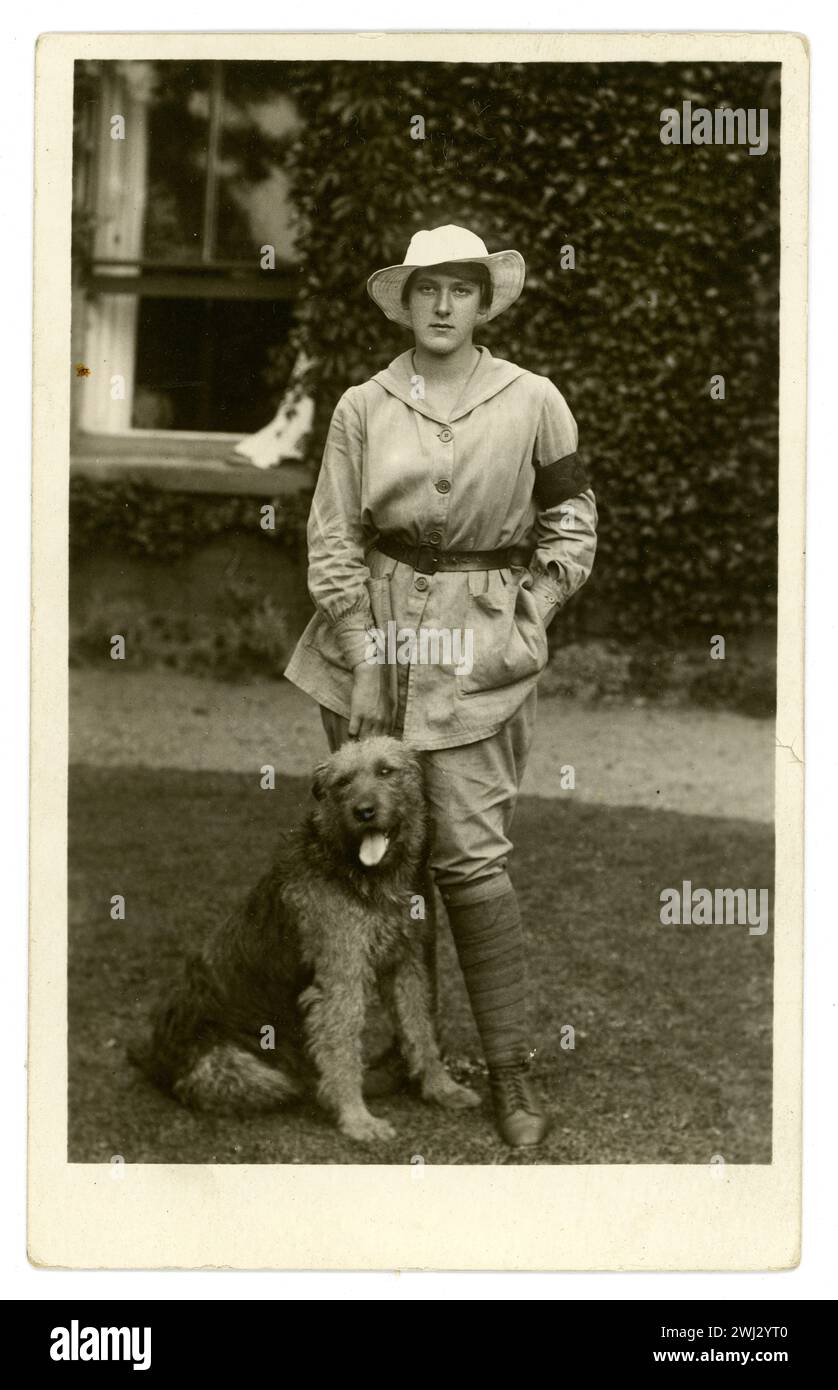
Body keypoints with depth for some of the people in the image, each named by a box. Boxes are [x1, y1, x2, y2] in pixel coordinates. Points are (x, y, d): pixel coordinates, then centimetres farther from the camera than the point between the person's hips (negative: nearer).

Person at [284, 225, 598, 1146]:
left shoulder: (531, 401, 1)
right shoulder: (362, 406, 3)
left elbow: (571, 511, 12)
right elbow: (333, 535, 2)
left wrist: (535, 613, 3)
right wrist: (361, 657, -4)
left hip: (478, 643, -2)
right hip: (374, 629, 2)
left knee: (469, 852, -7)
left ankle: (511, 1072, 1)